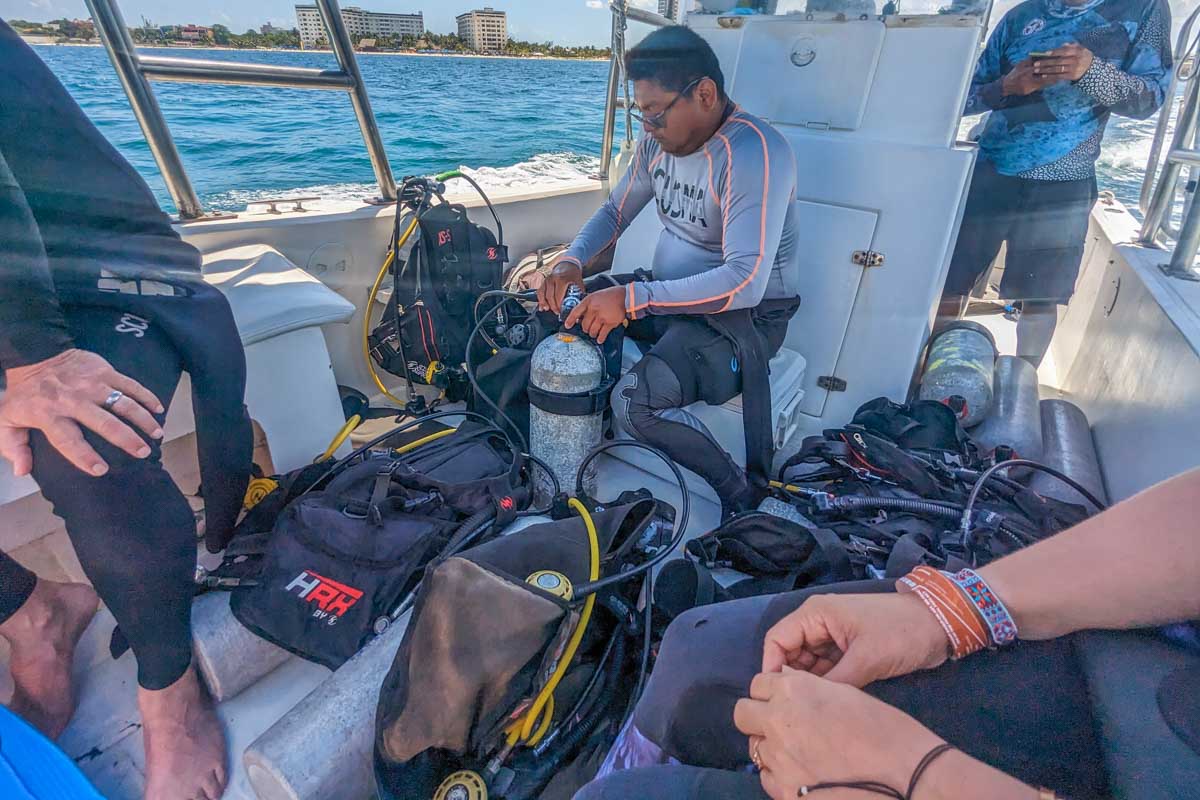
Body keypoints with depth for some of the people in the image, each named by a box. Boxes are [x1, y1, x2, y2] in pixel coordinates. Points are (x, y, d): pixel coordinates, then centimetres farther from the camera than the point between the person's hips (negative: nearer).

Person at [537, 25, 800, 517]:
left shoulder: (755, 153, -23)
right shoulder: (659, 139, 2)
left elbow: (745, 282, -32)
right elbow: (615, 212, 13)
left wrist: (631, 299, -34)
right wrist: (572, 261, -8)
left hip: (744, 315, -8)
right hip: (669, 294, 8)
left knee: (635, 403, -29)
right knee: (563, 308, 1)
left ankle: (739, 493, -6)